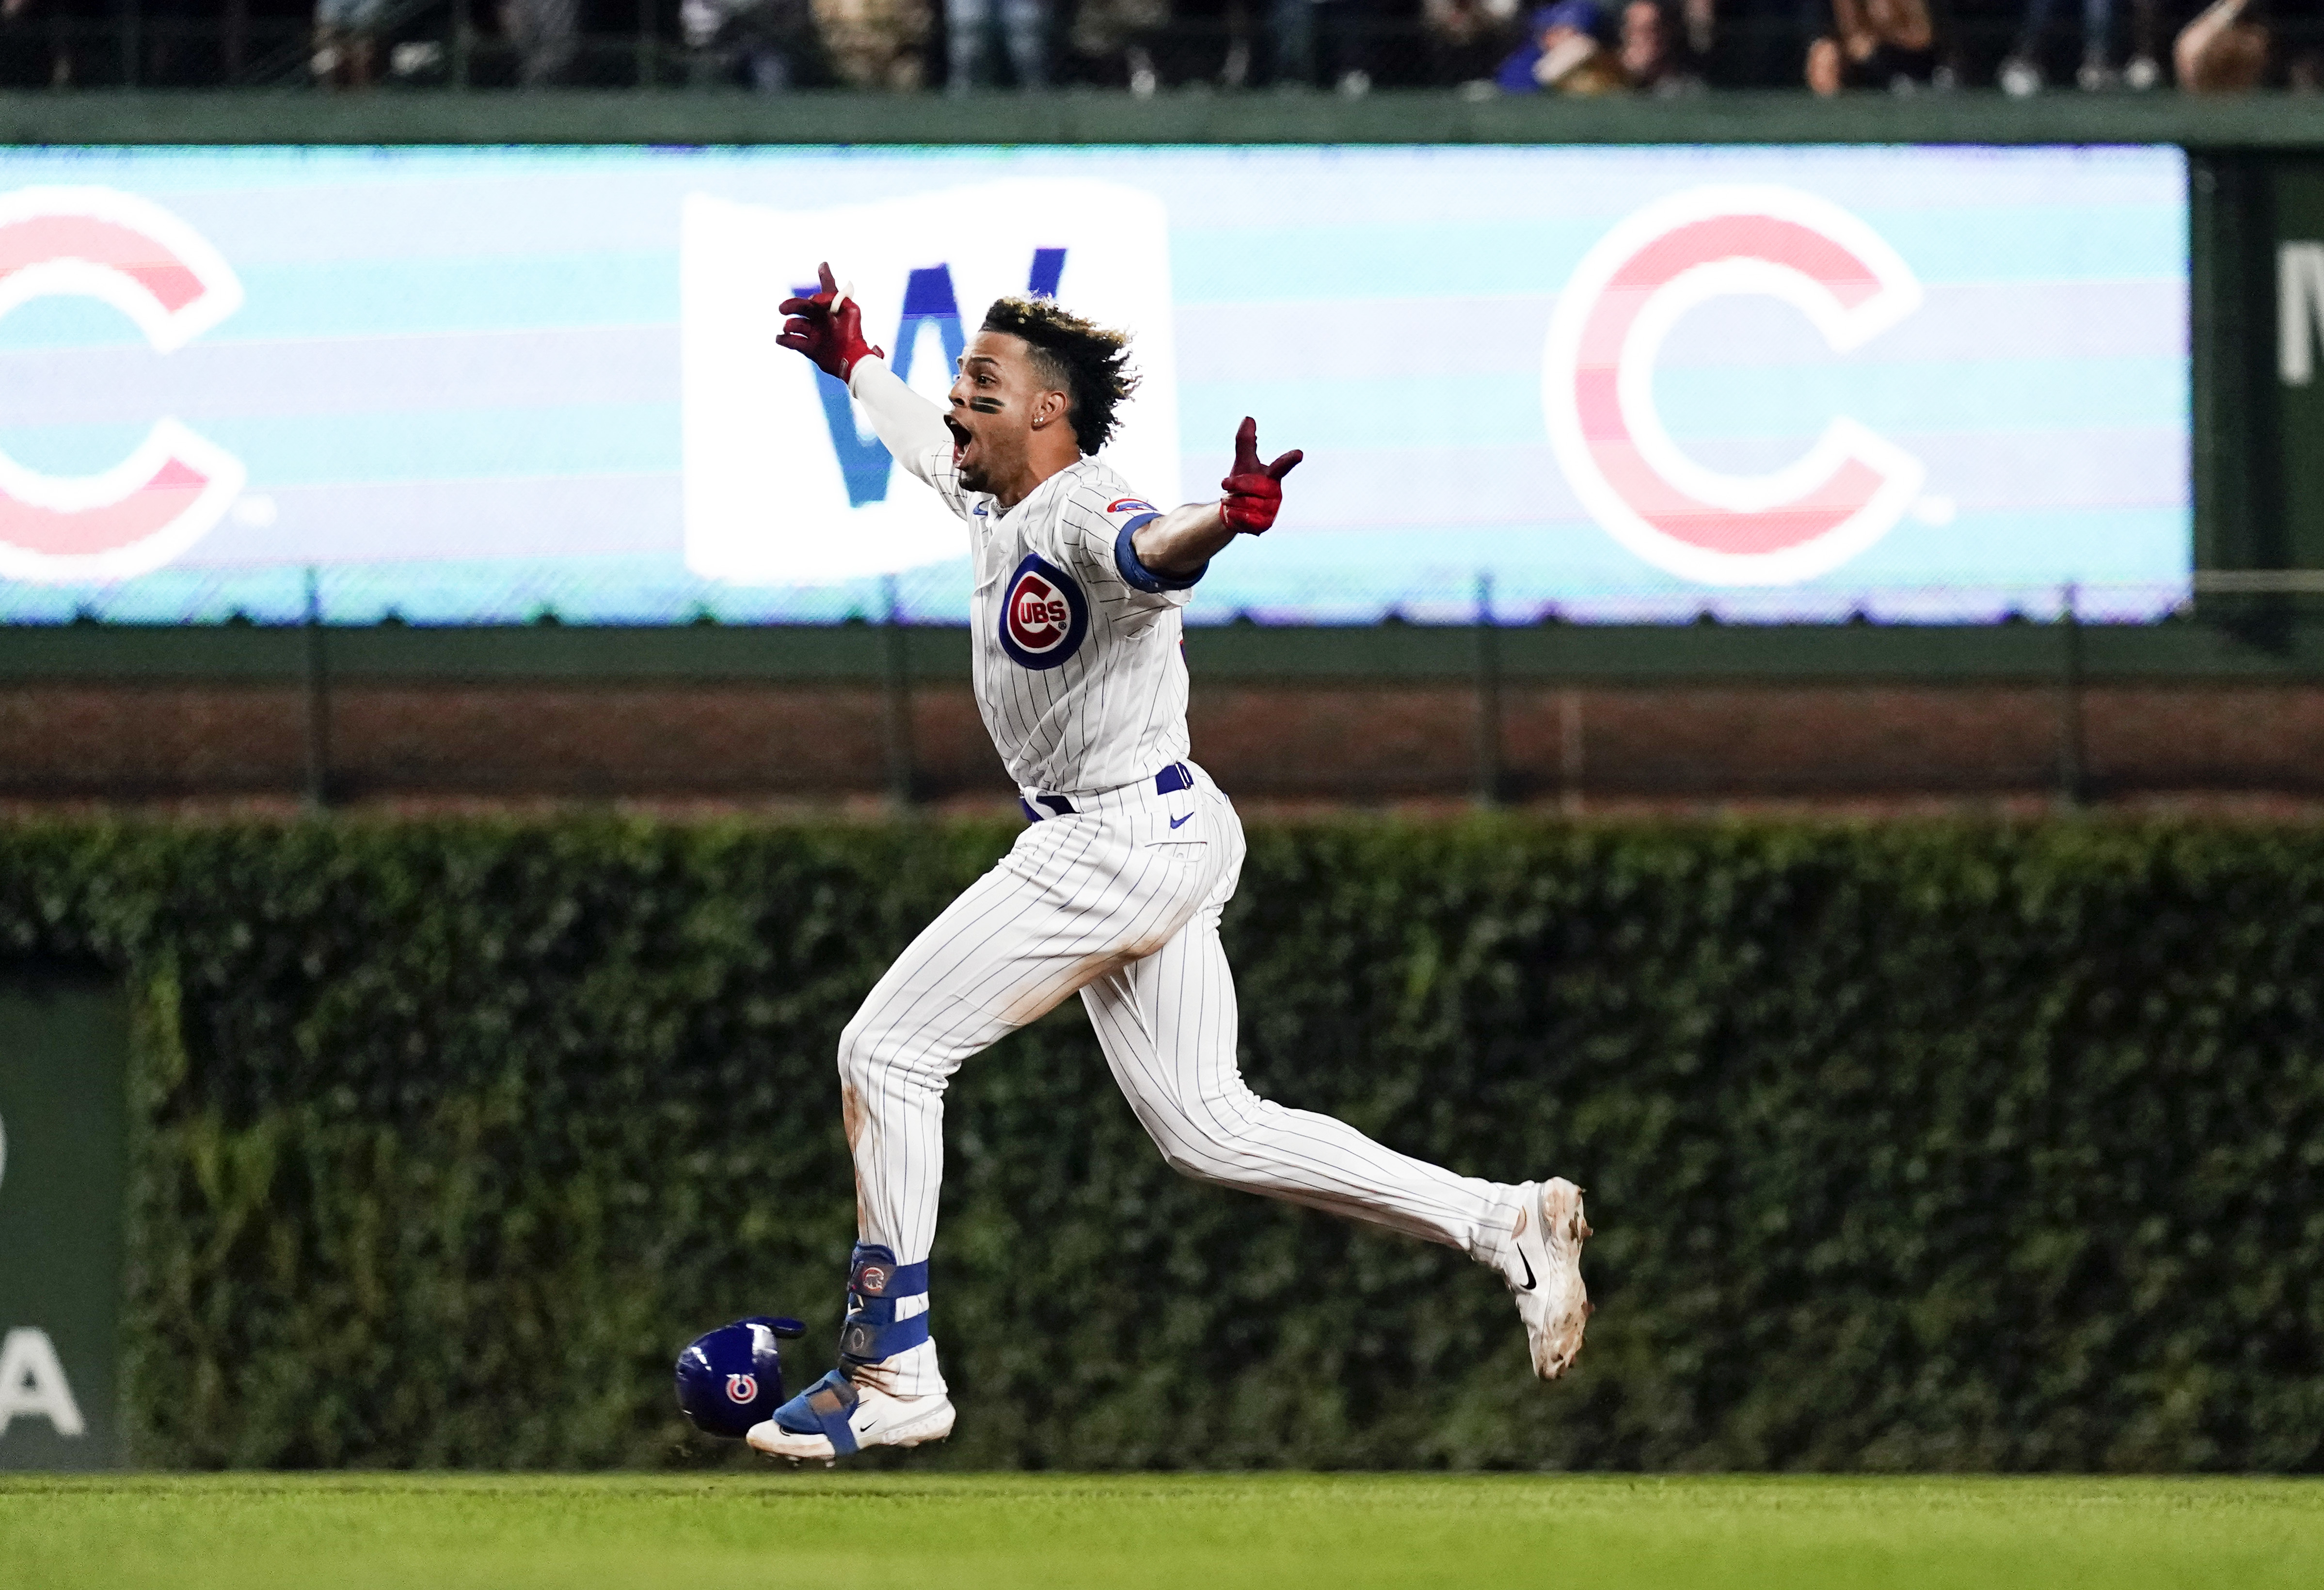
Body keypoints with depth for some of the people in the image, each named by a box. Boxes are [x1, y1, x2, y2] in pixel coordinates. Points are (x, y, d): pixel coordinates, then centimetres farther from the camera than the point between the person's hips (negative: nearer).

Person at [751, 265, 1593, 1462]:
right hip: (1154, 845, 10)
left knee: (887, 1055, -6)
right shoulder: (999, 500, 12)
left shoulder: (1079, 513, -18)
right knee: (1206, 1128, 10)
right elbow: (926, 439, 36)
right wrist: (851, 361, 52)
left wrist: (1226, 517, -65)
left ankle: (892, 1373, -2)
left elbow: (1150, 552, -43)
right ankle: (1502, 1225, 7)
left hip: (1123, 845, -10)